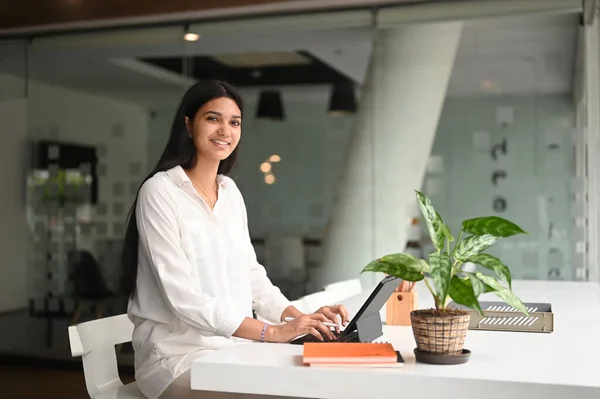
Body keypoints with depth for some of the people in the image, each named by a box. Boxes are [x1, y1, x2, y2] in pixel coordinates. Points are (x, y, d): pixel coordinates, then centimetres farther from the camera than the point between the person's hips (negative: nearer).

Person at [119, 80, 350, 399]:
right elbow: (182, 296, -20)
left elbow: (251, 275, 10)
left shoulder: (231, 193, 11)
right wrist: (272, 332, -25)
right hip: (178, 356, -6)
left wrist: (299, 318, -7)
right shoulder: (160, 191, -12)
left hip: (234, 347, 7)